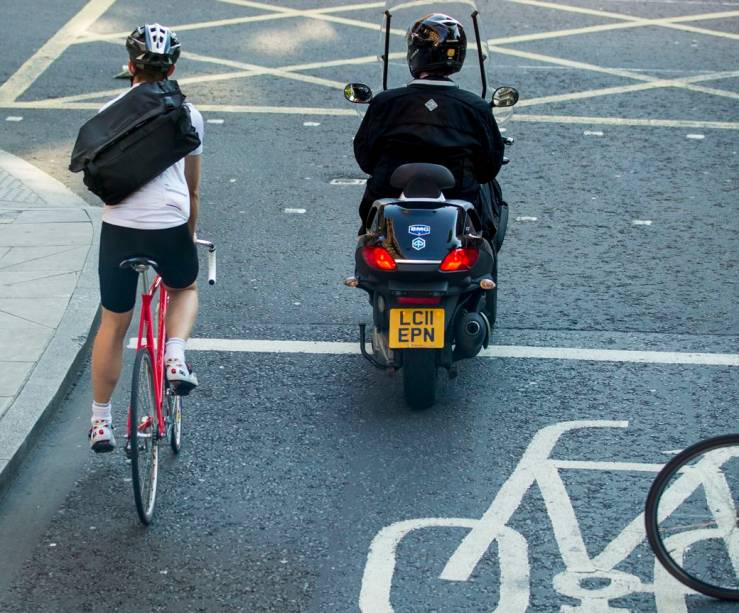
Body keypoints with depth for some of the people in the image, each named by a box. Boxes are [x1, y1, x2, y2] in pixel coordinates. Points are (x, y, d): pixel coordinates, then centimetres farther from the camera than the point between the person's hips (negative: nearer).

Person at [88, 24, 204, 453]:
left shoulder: (111, 111, 8)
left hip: (120, 227, 0)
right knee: (185, 290, 31)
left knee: (113, 325, 15)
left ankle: (101, 422, 20)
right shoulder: (188, 114, 8)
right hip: (170, 227, 0)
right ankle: (176, 357, 4)